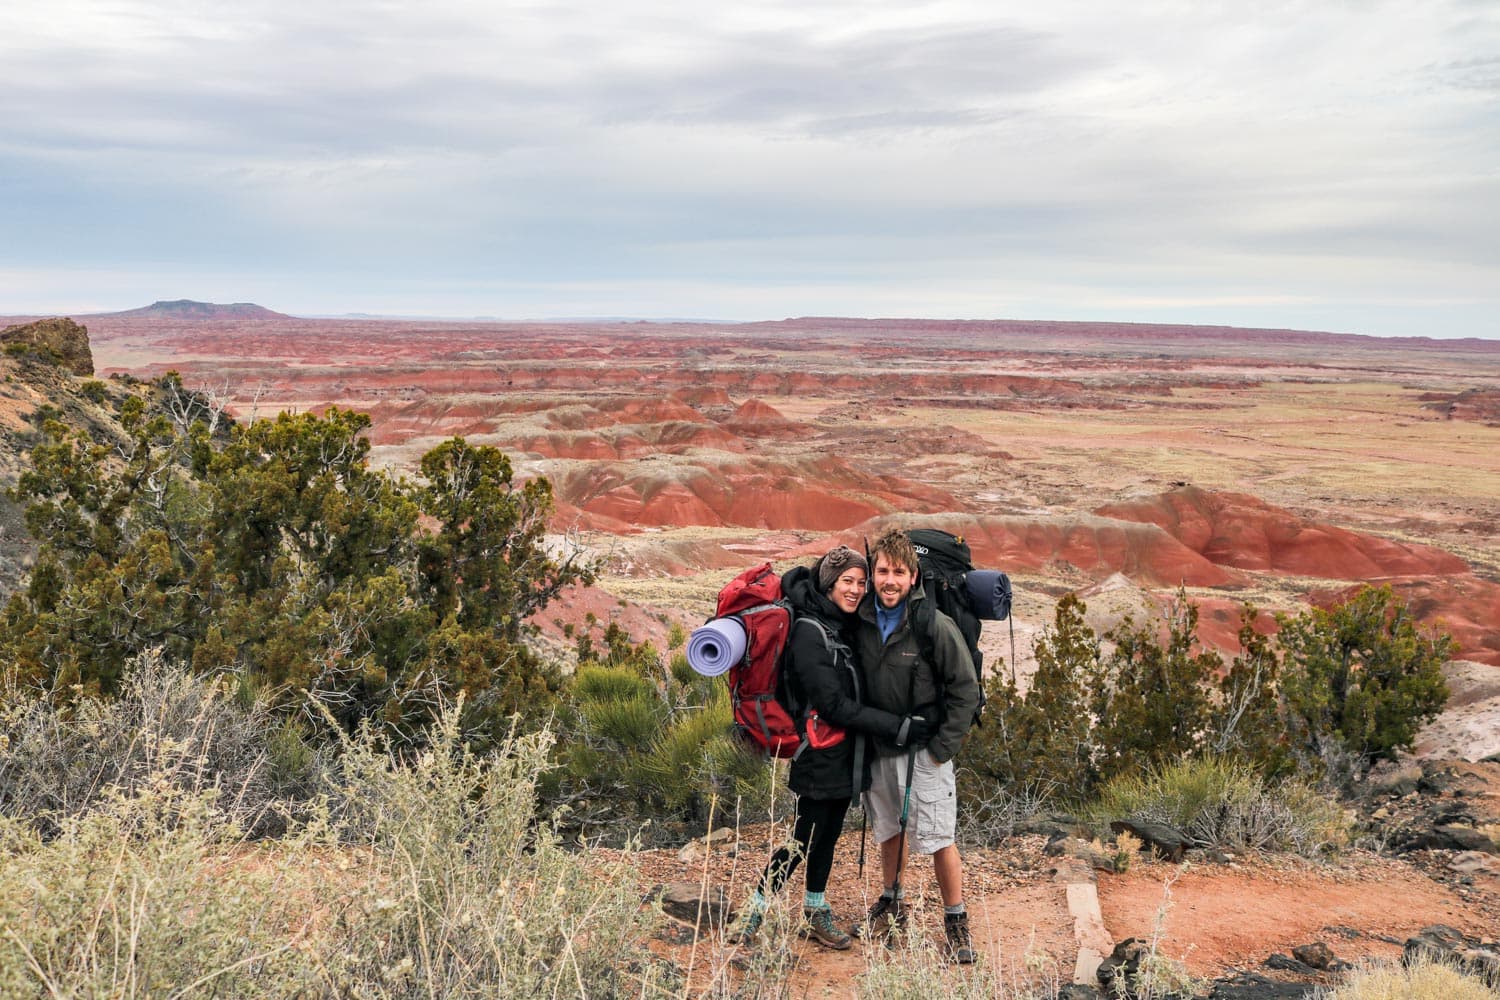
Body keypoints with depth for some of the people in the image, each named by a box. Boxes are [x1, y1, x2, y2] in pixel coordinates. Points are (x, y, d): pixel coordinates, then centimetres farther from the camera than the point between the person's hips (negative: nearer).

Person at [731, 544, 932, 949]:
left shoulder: (847, 626, 7)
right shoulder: (809, 632, -19)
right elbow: (834, 705, -21)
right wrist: (901, 729, -20)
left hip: (848, 755, 8)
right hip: (820, 755, -8)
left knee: (828, 834, 17)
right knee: (805, 838, -2)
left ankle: (816, 913, 32)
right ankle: (754, 911, 14)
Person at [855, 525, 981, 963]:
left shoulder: (936, 626, -17)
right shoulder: (862, 620, -5)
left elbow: (965, 691, -10)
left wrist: (941, 748, -11)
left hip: (924, 750, -4)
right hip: (877, 747, 5)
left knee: (938, 838, -4)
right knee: (890, 830, 19)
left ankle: (957, 922, 10)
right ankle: (892, 903, 37)